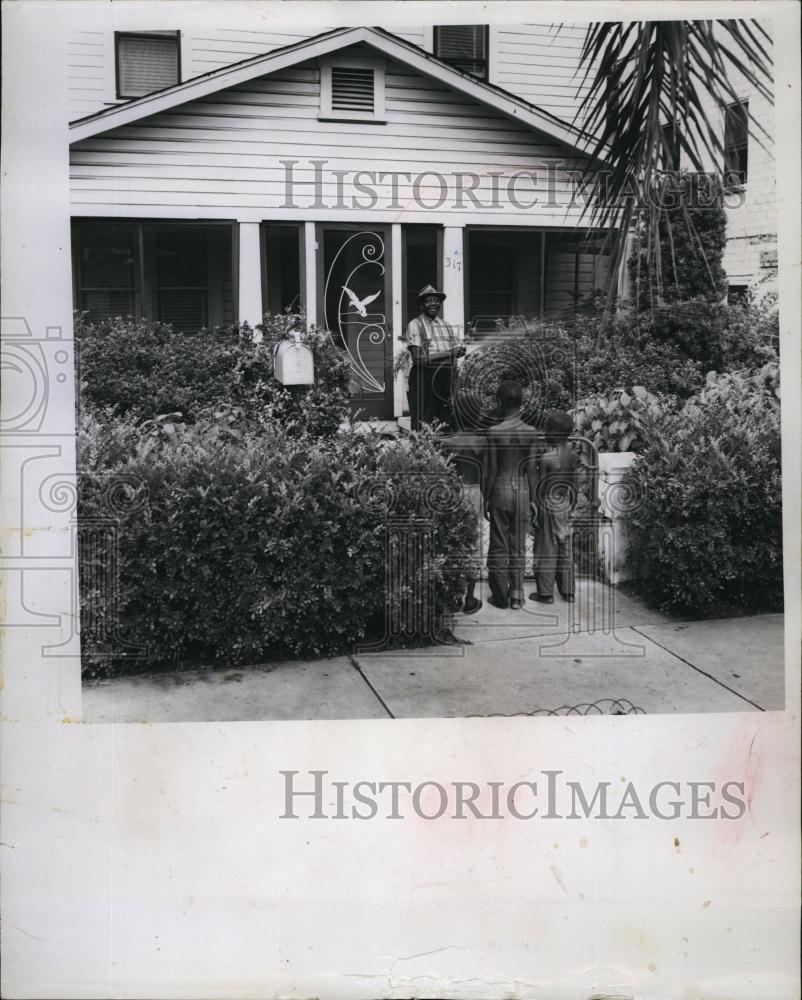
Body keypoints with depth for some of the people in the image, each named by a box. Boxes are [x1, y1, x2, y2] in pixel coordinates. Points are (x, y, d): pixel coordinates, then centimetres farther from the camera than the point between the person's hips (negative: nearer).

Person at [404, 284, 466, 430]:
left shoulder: (445, 325, 17)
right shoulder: (415, 325, -3)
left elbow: (460, 349, 13)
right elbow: (418, 357, -14)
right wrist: (449, 353, -11)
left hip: (446, 377, 6)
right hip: (424, 376, -6)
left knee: (446, 421, 7)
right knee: (422, 425, -6)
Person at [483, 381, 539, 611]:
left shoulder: (494, 432, -11)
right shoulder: (530, 432, -2)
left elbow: (492, 470, -8)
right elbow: (531, 469, -1)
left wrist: (486, 499, 1)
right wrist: (532, 498, 9)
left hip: (500, 490, -2)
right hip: (522, 490, 3)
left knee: (499, 546, 6)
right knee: (518, 546, 10)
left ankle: (501, 597, 10)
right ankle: (517, 596, 13)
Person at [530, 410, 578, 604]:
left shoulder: (547, 457, -21)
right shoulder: (572, 454, 1)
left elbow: (541, 487, -17)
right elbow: (573, 485, 9)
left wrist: (535, 513, -9)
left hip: (549, 507, -7)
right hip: (566, 506, 7)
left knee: (546, 550, 3)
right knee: (566, 549, 14)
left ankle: (546, 593, 10)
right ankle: (568, 591, 21)